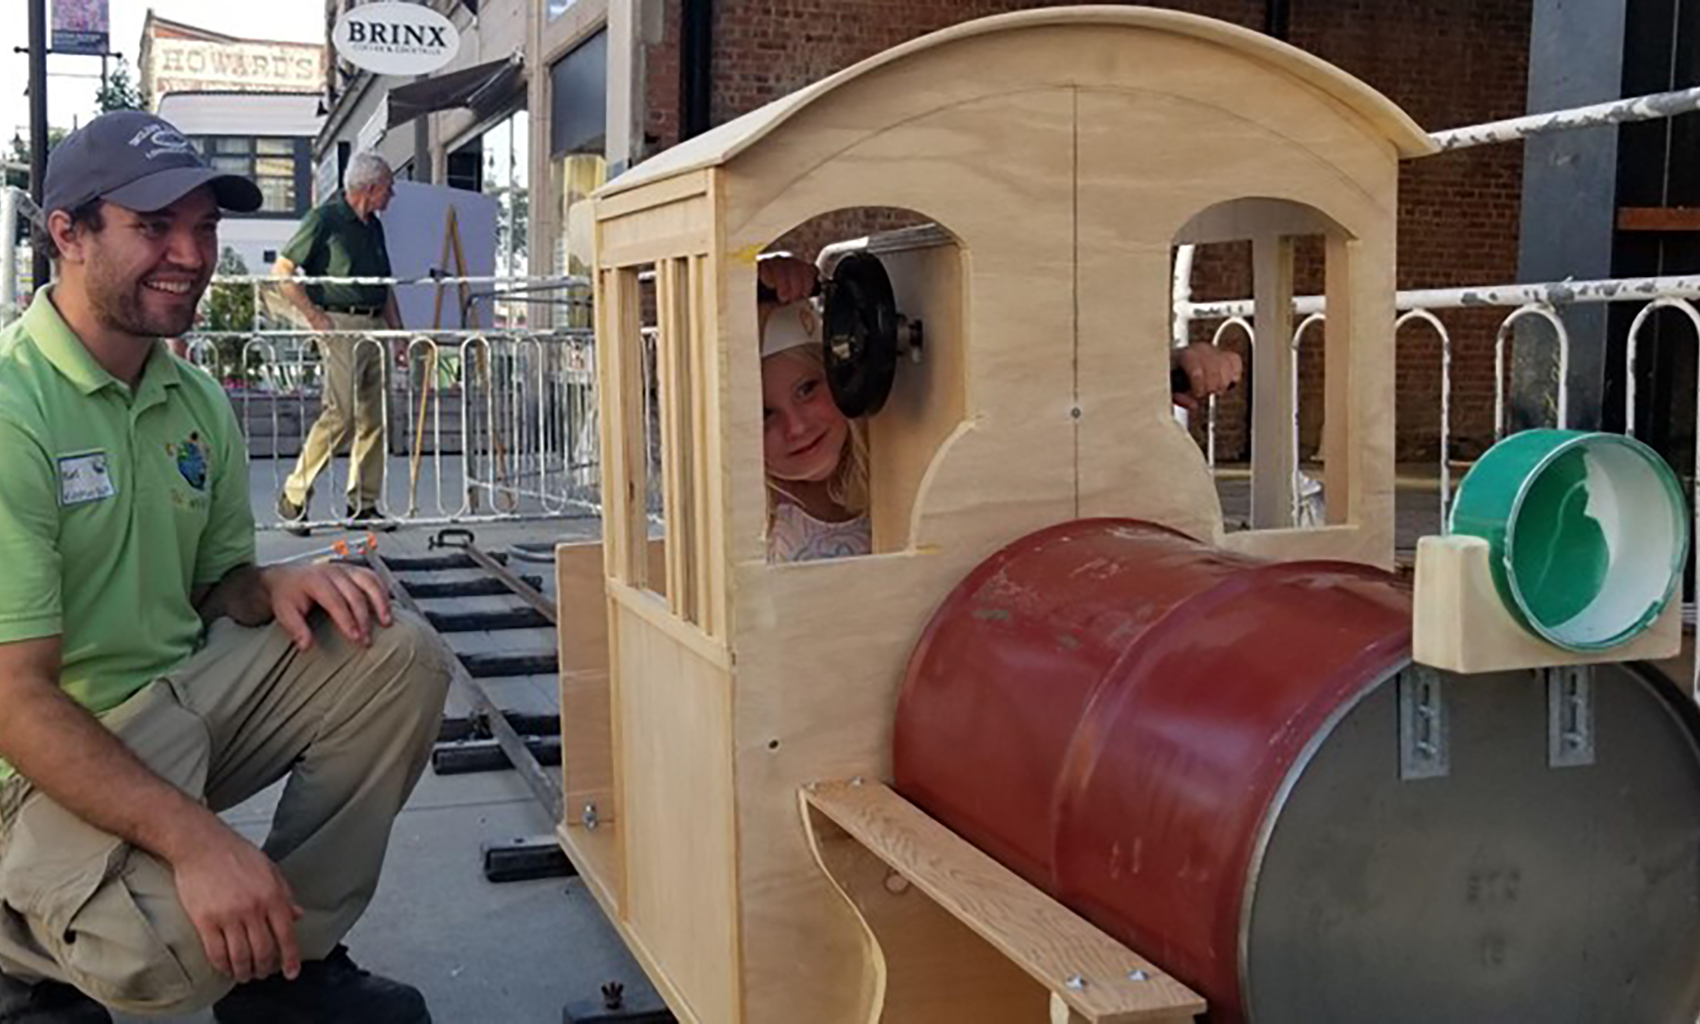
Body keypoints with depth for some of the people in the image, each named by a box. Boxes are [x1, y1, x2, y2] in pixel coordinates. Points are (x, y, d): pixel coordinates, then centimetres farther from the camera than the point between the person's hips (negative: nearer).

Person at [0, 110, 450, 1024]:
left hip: (187, 695, 8)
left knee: (398, 656, -10)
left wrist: (271, 587, -11)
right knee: (178, 948, -32)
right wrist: (194, 837, -33)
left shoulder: (198, 401, 5)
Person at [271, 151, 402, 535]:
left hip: (374, 327, 8)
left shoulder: (373, 226, 18)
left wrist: (398, 330, 17)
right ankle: (294, 496, -1)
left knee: (374, 417, 5)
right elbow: (282, 271, -8)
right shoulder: (324, 219, -6)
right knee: (341, 414, -12)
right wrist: (314, 316, -12)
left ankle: (363, 504, 11)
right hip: (339, 326, -8)